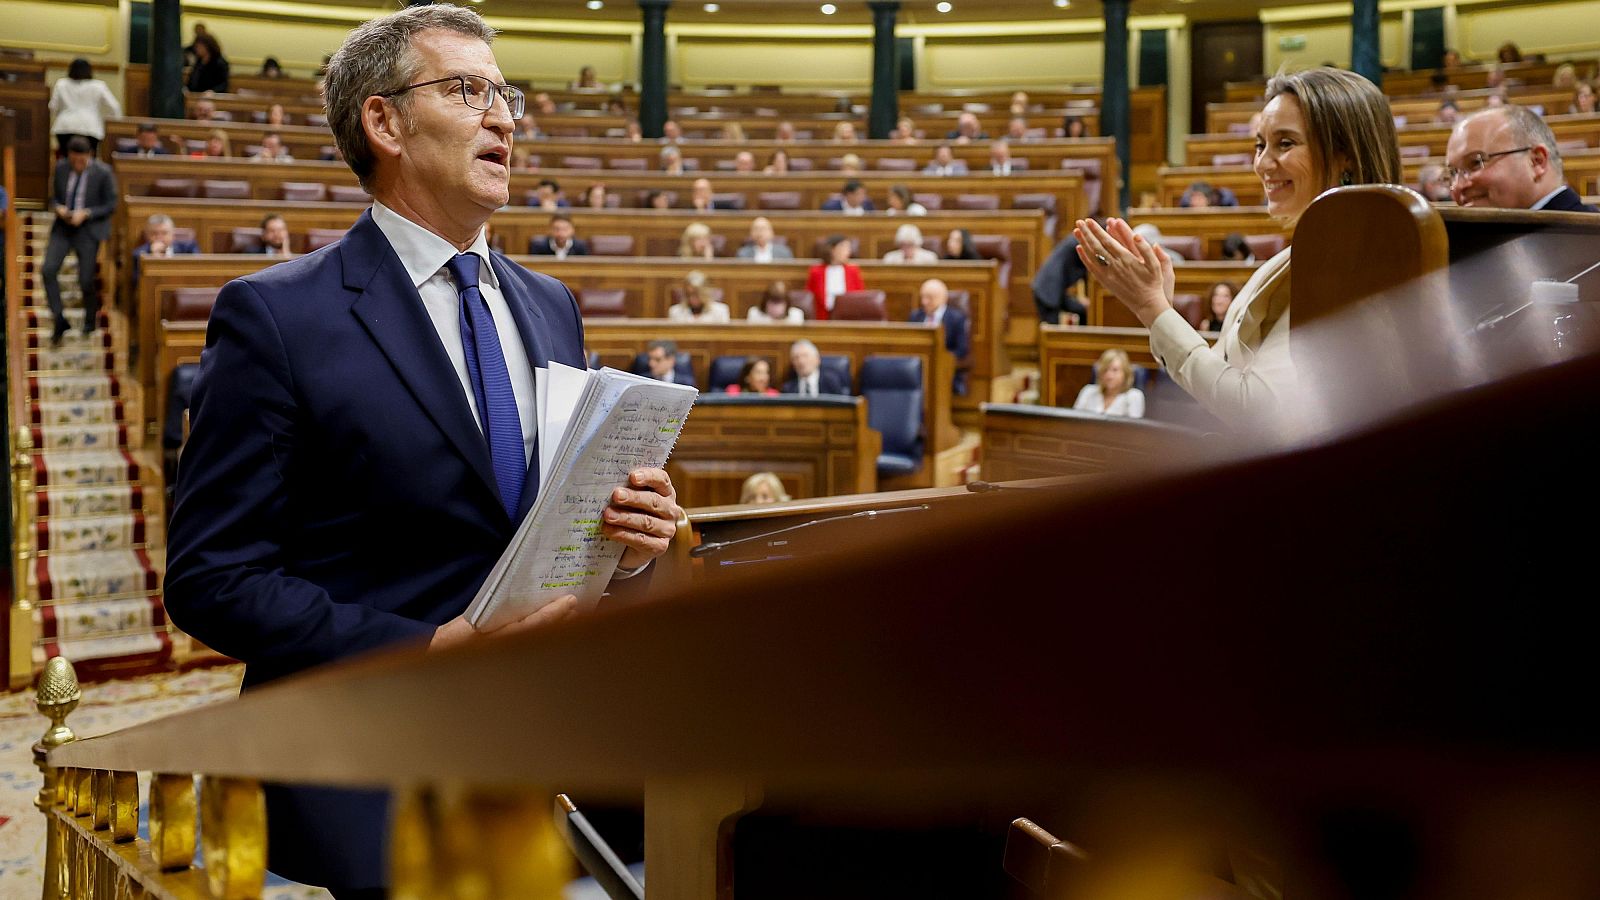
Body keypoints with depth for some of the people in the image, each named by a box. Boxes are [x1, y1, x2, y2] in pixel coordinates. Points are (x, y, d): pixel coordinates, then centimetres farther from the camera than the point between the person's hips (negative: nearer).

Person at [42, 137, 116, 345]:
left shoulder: (103, 173, -11)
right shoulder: (61, 168, 0)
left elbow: (111, 205, -6)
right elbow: (54, 197, 13)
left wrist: (86, 214, -19)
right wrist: (58, 208, -10)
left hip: (89, 230, -3)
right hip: (63, 227, 4)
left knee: (86, 281, -2)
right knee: (48, 270, -13)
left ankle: (89, 326, 23)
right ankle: (59, 322, -2)